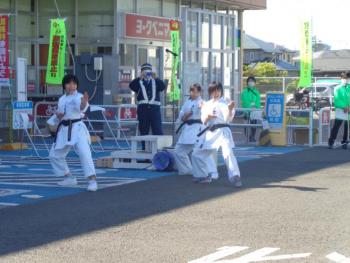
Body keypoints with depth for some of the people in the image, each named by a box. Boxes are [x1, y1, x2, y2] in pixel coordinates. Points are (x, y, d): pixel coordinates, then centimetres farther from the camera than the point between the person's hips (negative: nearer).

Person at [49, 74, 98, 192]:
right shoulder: (61, 99, 13)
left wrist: (84, 102, -56)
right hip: (64, 129, 7)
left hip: (77, 128, -7)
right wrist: (58, 115, -3)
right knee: (54, 155, 14)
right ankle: (69, 177, 29)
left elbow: (82, 107, -32)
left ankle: (92, 180, -26)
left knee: (84, 152, -25)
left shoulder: (79, 97, -9)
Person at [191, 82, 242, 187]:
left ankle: (235, 177, -26)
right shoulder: (207, 105, 13)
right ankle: (202, 176, 24)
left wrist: (230, 110, -32)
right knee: (197, 154, 9)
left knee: (228, 153, -25)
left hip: (222, 131, -6)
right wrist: (207, 117, -14)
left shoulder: (224, 103, -2)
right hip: (210, 132, 6)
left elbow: (228, 119, -13)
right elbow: (204, 121, 8)